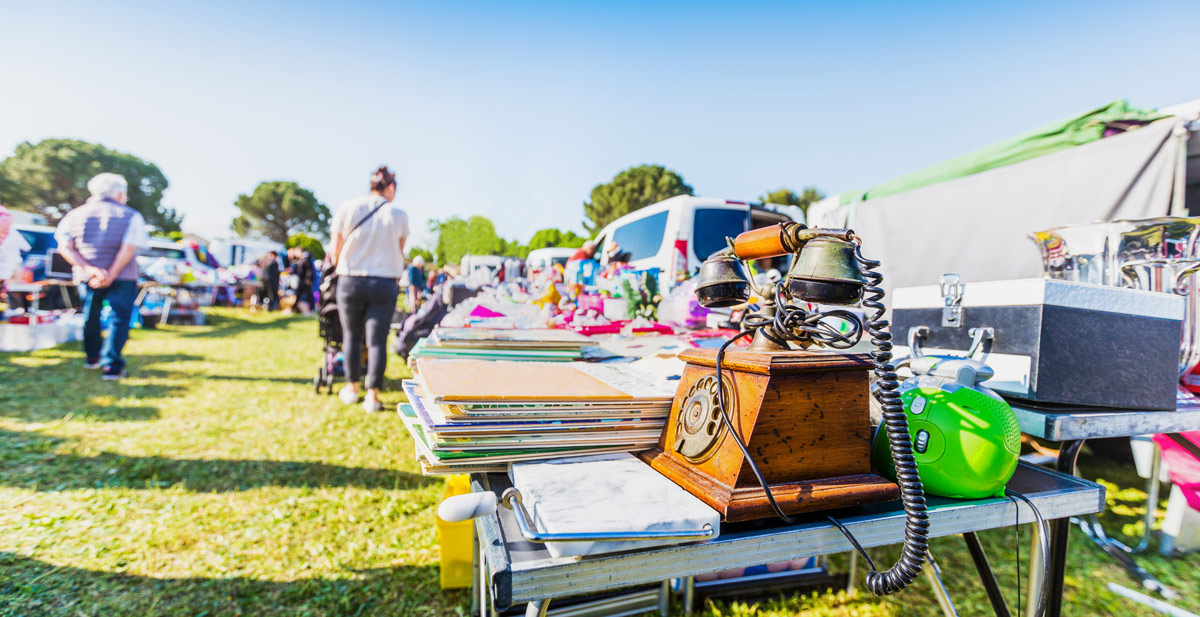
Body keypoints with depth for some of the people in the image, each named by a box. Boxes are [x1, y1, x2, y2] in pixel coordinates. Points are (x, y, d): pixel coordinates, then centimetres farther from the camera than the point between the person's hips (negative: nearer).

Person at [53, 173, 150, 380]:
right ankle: (112, 365, -12)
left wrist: (88, 268, -11)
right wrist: (111, 275, -16)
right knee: (119, 319, -3)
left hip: (88, 277, 4)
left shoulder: (75, 215, 9)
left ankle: (92, 357, 39)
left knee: (91, 316, 22)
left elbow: (65, 247, -3)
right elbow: (129, 248, -15)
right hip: (122, 278, -4)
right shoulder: (130, 216, -2)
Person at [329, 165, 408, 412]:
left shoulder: (347, 208, -1)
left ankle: (352, 389, 27)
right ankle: (372, 396, 5)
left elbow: (335, 250, 5)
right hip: (384, 283, -1)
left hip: (350, 281, 1)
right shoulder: (399, 215, -1)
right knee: (377, 340, 3)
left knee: (352, 335, 17)